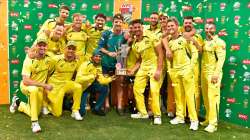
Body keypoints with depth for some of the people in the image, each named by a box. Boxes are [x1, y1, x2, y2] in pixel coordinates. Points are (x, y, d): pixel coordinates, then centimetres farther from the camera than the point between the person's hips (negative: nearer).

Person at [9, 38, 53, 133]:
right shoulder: (29, 60, -24)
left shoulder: (48, 59, -12)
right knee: (34, 90, -42)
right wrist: (44, 85, -37)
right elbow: (25, 81, -32)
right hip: (26, 86, -5)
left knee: (34, 113, 12)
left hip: (40, 89, 5)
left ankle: (18, 103, 42)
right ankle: (34, 122, -32)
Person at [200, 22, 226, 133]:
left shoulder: (219, 42, -5)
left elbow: (221, 59, -12)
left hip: (213, 73, -7)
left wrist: (216, 74, -20)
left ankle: (213, 123, -1)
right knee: (206, 98, 11)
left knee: (213, 98, -6)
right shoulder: (204, 42, 15)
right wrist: (201, 72, 9)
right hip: (204, 73, 7)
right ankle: (208, 119, 22)